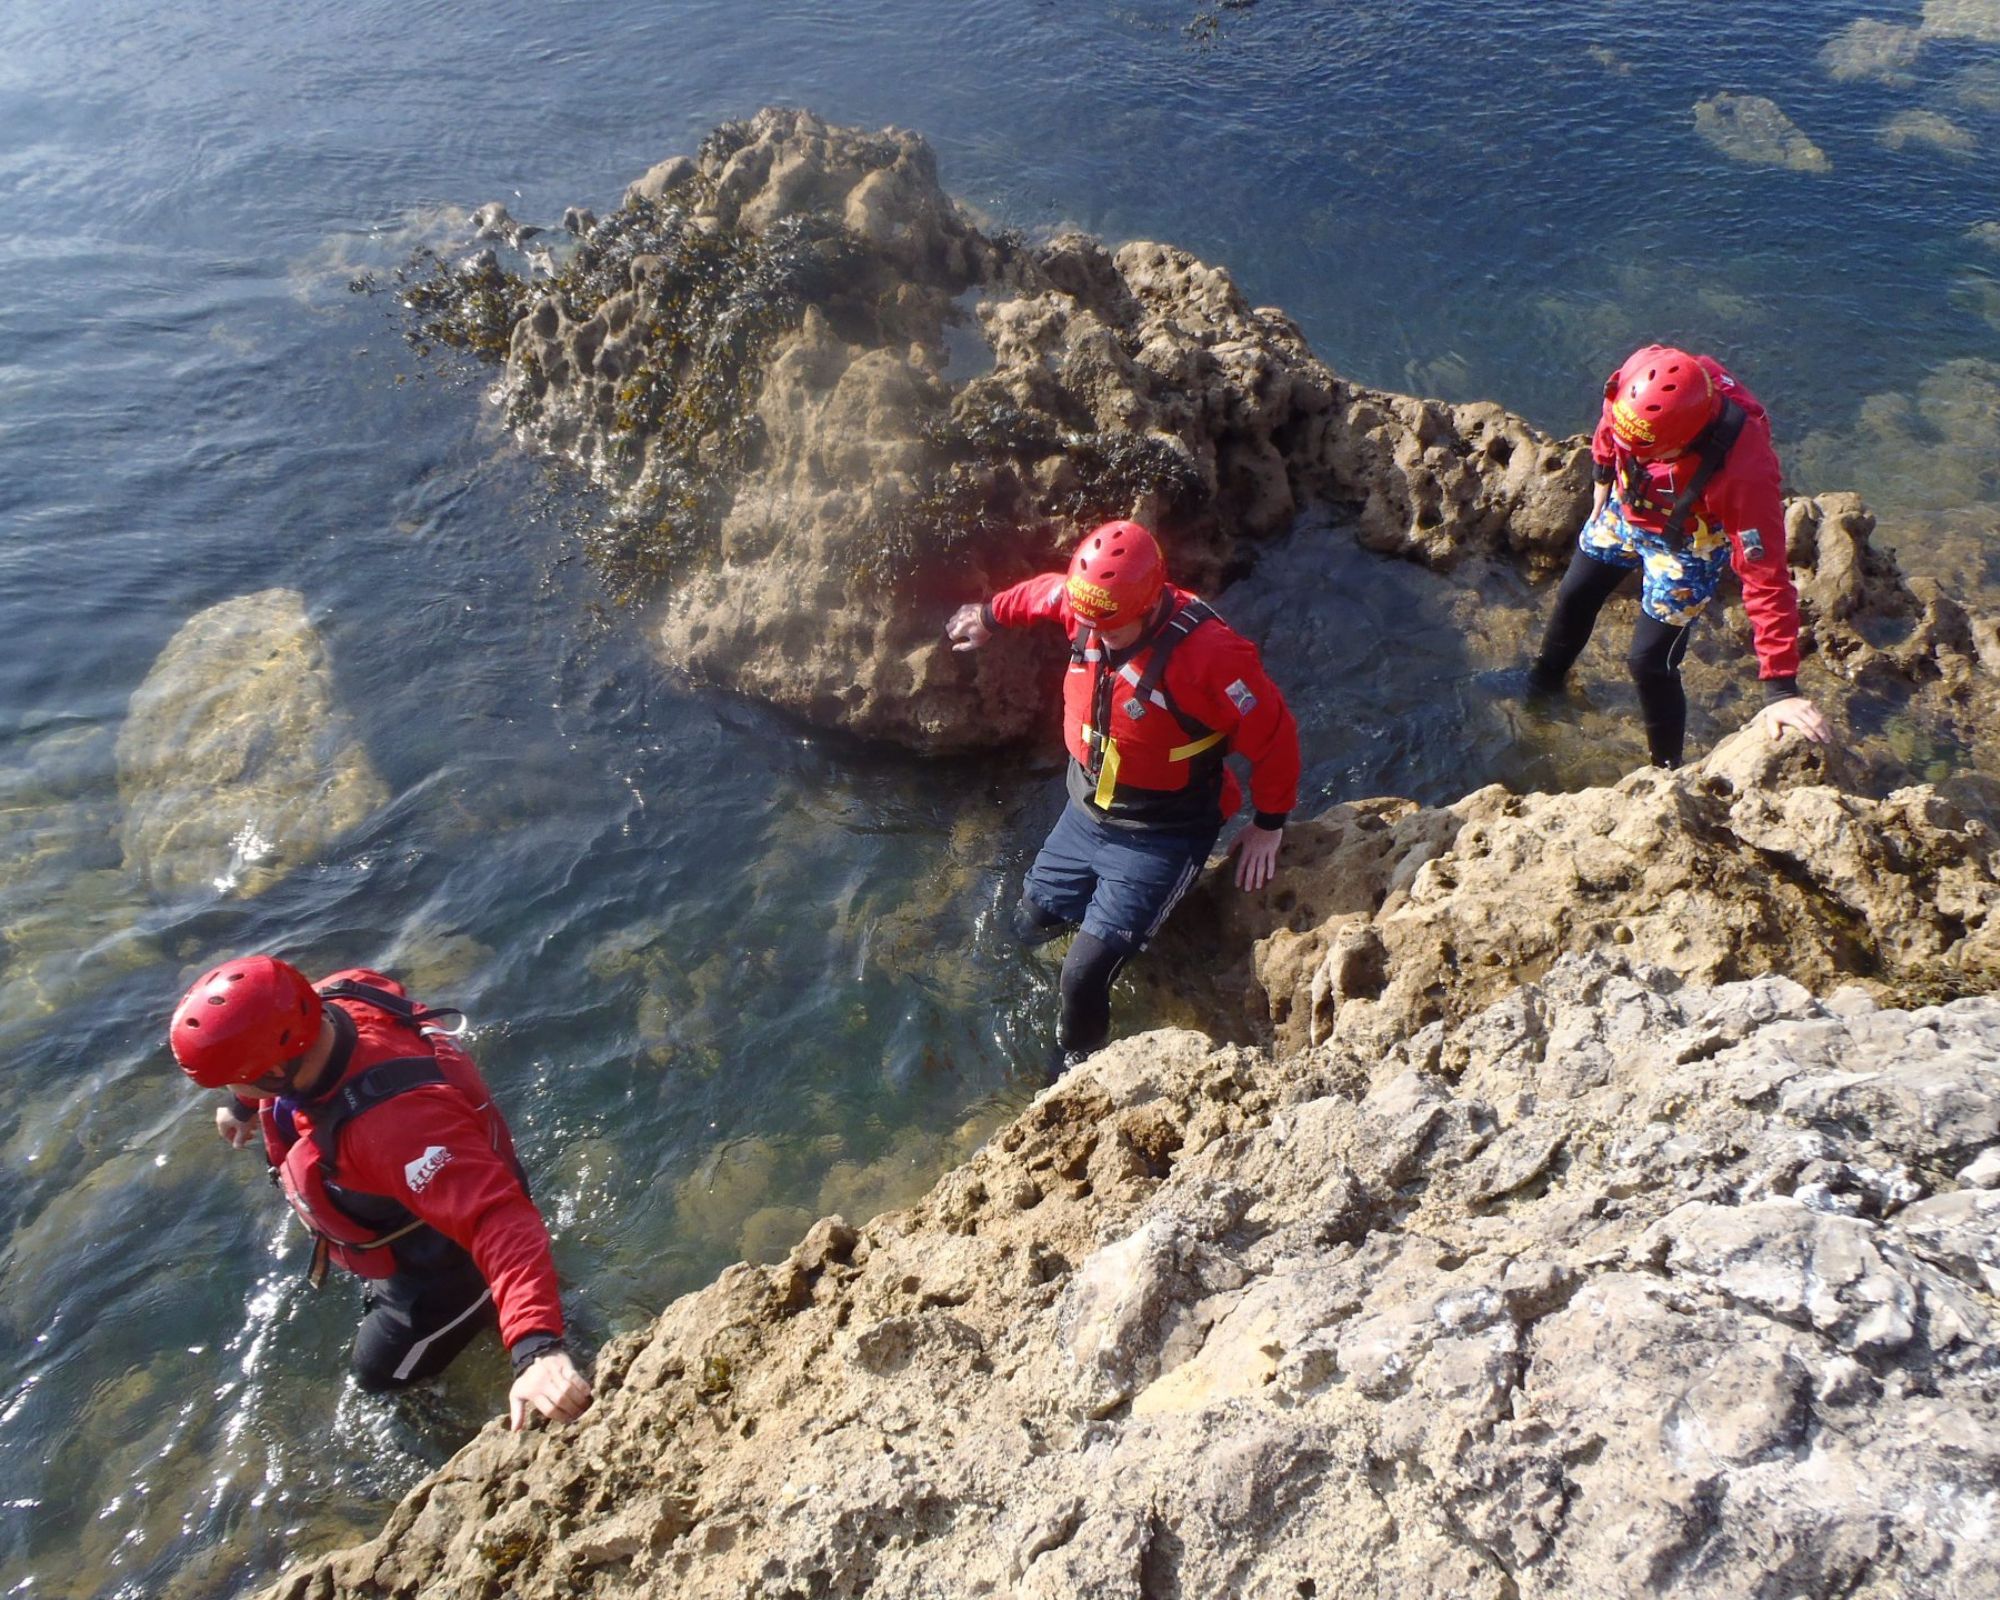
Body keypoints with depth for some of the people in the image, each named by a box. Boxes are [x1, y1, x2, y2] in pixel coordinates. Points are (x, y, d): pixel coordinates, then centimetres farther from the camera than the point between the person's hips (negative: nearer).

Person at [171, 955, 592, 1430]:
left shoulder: (393, 1124, -51)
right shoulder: (330, 1000, -26)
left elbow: (498, 1220, -57)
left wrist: (537, 1345, -69)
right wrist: (243, 1104, 20)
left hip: (443, 1261, -8)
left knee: (381, 1371, 20)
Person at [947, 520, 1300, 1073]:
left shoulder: (1210, 654, -31)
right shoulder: (1089, 605, -13)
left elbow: (1273, 735, -19)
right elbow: (1043, 592, 12)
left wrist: (1269, 825, -9)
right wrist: (990, 615, 28)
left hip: (1161, 837, -7)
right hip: (1085, 813, 7)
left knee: (1084, 974, -12)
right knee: (1031, 924, 21)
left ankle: (1075, 1069, 18)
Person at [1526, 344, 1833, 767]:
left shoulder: (1745, 470, -44)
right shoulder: (1638, 381, -34)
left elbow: (1766, 580, -40)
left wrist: (1781, 689, -40)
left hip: (1686, 545, -5)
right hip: (1624, 510, 5)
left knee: (1649, 662, -4)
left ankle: (1667, 770, 22)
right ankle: (1543, 681, 54)